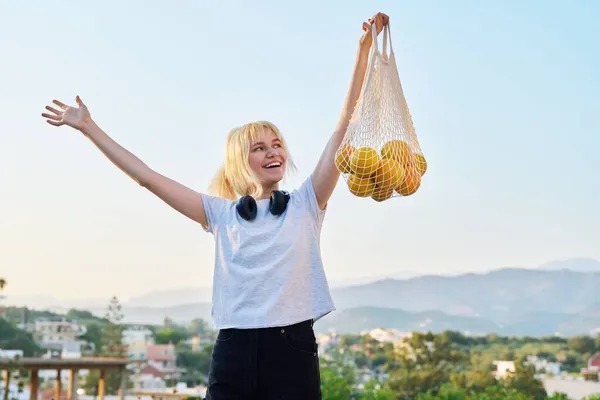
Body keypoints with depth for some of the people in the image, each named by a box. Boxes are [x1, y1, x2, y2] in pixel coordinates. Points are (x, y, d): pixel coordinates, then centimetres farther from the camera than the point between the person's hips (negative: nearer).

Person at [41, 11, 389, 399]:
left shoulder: (305, 204, 7)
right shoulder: (222, 213, 10)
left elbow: (344, 128, 0)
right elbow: (147, 176, 12)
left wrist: (363, 51, -5)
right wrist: (89, 127, 13)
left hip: (293, 350, -1)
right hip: (233, 352, 1)